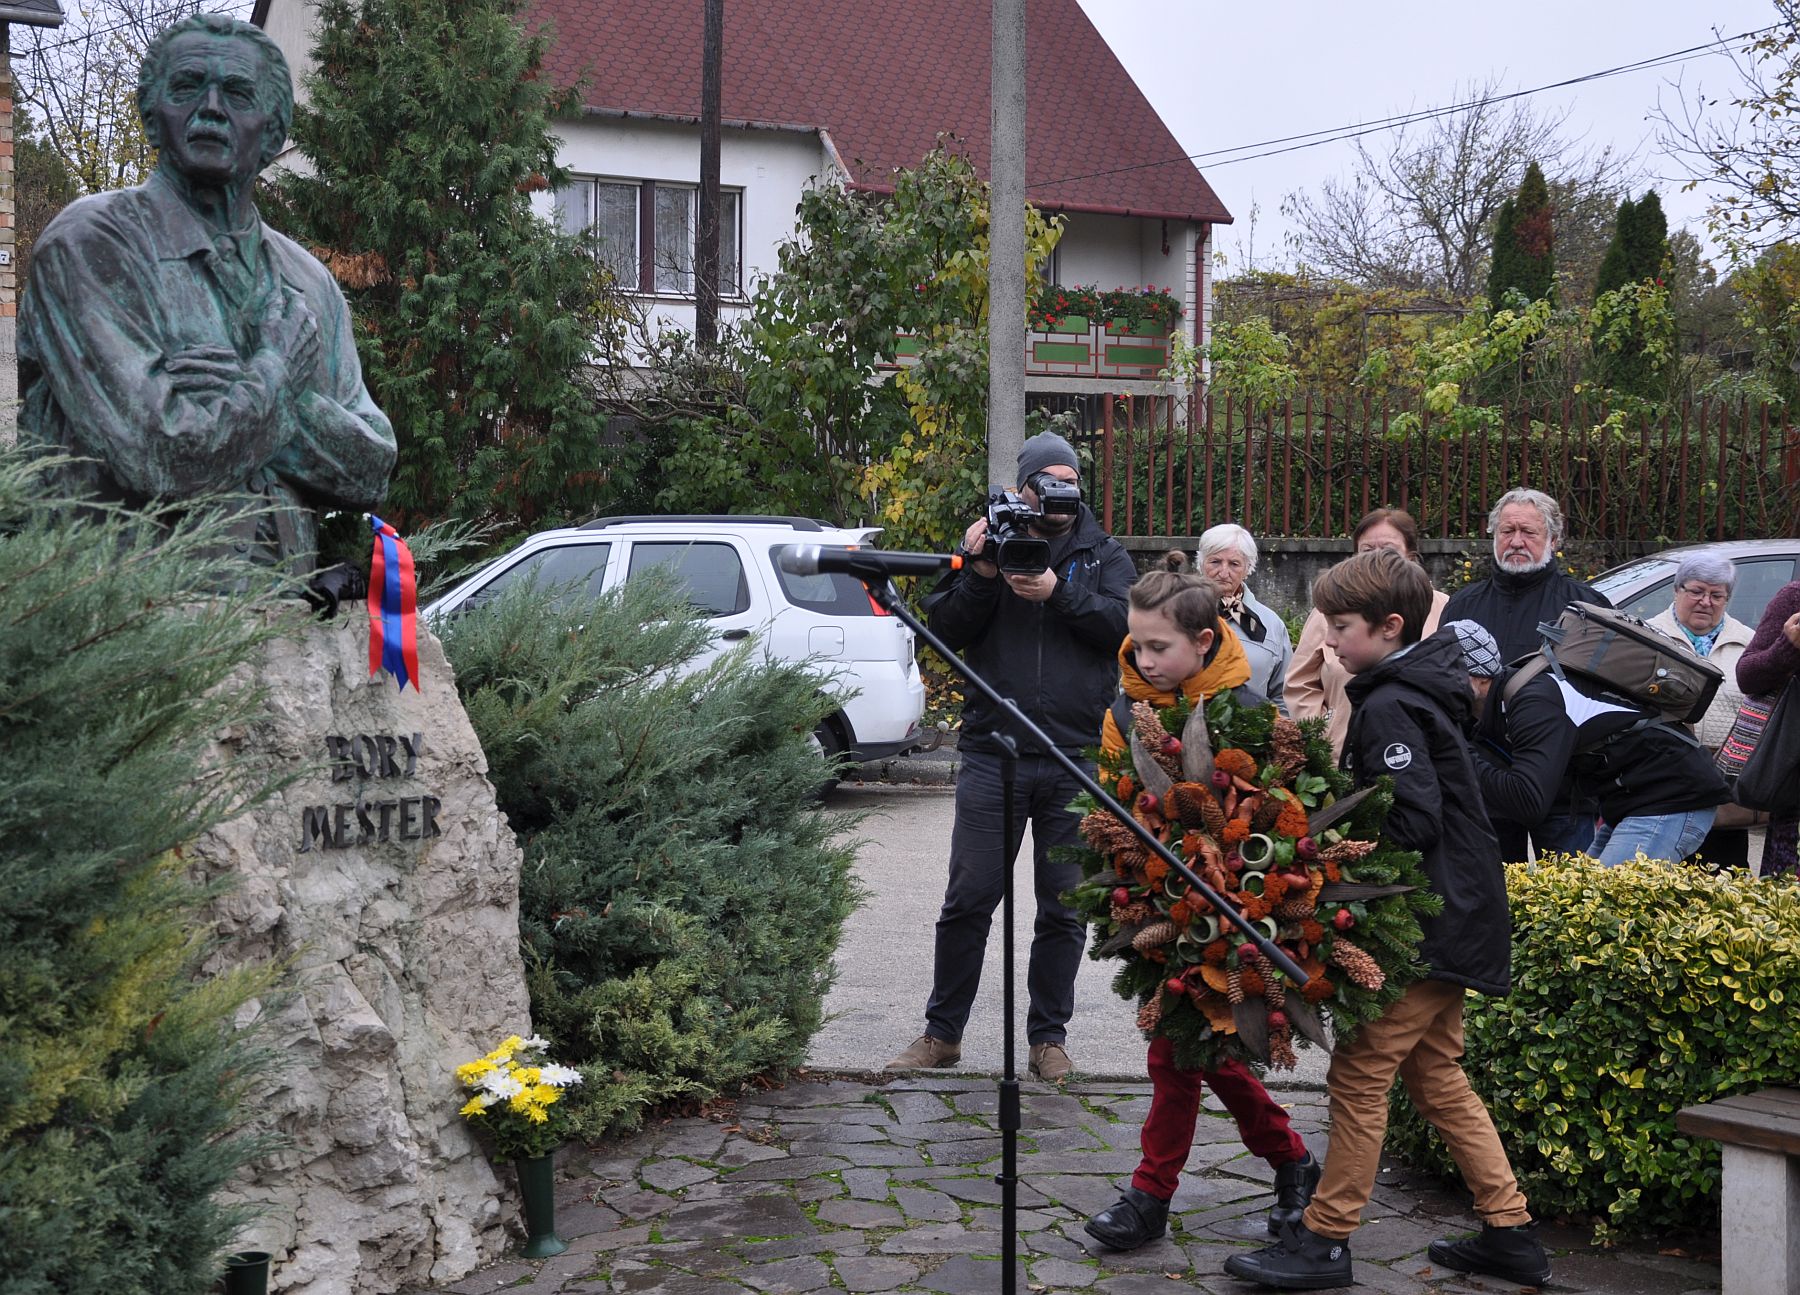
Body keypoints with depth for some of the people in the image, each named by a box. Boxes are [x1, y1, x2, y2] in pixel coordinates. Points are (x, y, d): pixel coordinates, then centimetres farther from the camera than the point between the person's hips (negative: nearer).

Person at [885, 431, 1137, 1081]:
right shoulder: (988, 540, 9)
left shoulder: (1104, 556, 10)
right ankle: (942, 1033, 15)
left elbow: (1128, 623, -7)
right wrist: (981, 571, -14)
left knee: (1064, 908, 8)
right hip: (992, 753, 0)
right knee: (968, 900, 2)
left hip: (1077, 760, 1)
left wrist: (1059, 592, -19)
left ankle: (1049, 1037, 21)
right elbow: (945, 627, 0)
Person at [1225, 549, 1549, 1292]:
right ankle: (1511, 1233, 21)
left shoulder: (1390, 707, -16)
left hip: (1429, 927, -10)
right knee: (1438, 1078, 16)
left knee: (1359, 1074, -4)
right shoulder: (1423, 690, 14)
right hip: (1453, 918, 10)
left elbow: (1413, 822, -24)